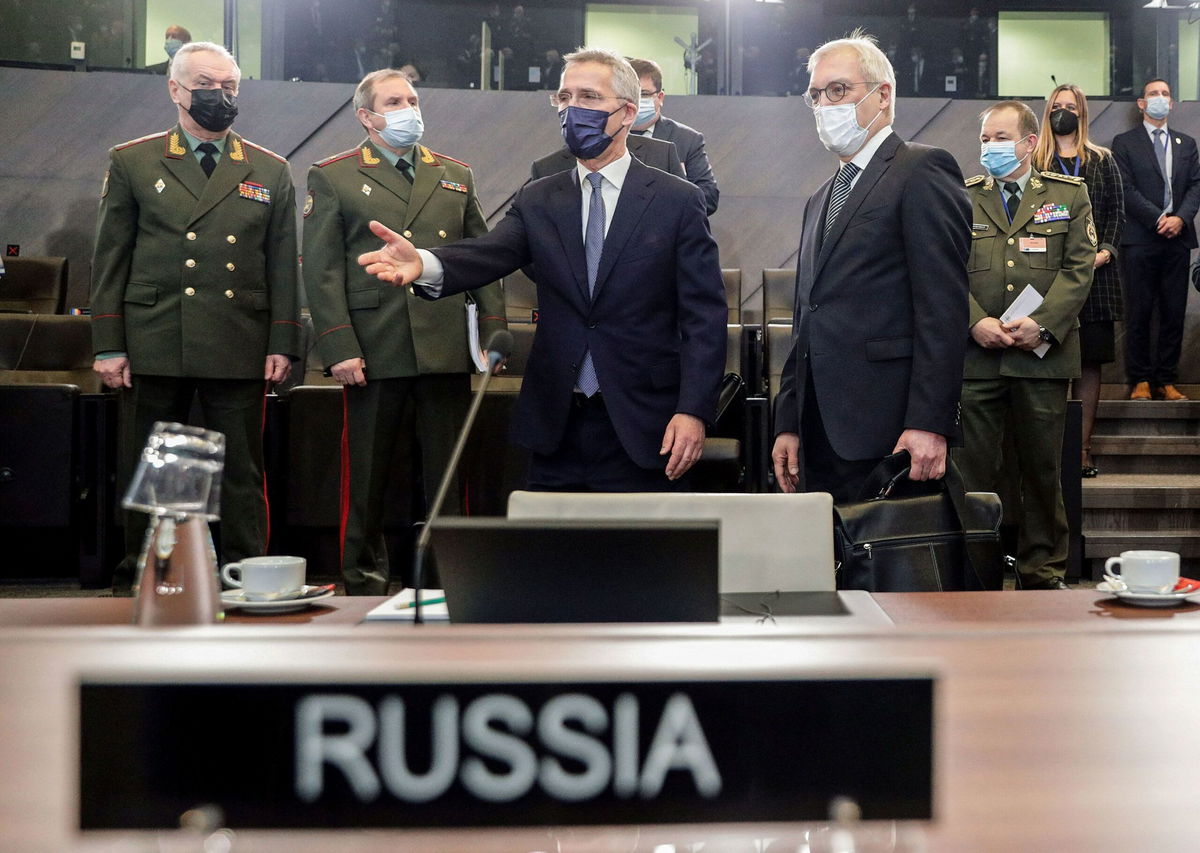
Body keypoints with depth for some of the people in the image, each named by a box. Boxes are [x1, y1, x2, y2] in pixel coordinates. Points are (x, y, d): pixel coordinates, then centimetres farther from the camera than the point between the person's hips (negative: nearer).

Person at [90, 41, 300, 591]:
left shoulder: (270, 172, 12)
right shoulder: (132, 163, 9)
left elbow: (283, 265, 10)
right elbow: (110, 259, 6)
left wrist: (282, 344, 1)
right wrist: (108, 345, 0)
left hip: (241, 351, 1)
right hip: (153, 347, 0)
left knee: (242, 473, 3)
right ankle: (139, 580, 17)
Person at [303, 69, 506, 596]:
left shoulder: (456, 176, 16)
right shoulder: (332, 177, 5)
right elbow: (322, 269, -2)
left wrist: (492, 333, 5)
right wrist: (338, 348, -10)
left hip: (448, 350, 3)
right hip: (374, 350, -3)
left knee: (448, 472, 7)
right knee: (365, 474, 4)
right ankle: (363, 582, 16)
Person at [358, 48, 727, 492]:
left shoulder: (678, 201, 0)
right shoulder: (537, 201, 9)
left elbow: (704, 314, -3)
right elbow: (491, 253, -9)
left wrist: (693, 409, -13)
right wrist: (425, 264, -32)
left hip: (642, 427, -3)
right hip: (557, 427, 3)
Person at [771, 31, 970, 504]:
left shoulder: (923, 171, -3)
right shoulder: (820, 201, 23)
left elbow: (943, 308, -13)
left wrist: (929, 424, -20)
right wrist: (788, 423, 15)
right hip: (824, 436, 8)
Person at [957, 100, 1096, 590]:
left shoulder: (1069, 195, 9)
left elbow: (1079, 267, 0)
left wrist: (1042, 323, -13)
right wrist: (975, 322, -12)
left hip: (1043, 354, 0)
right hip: (975, 354, 0)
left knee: (1043, 468, 7)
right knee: (970, 467, 0)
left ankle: (1042, 573, 19)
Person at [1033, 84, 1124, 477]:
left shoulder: (1102, 161, 13)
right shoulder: (1033, 162, 8)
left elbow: (1116, 212, 9)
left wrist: (1106, 250, -6)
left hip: (1094, 271, 2)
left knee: (1090, 361, 2)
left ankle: (1083, 446, 6)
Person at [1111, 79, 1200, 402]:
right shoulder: (1124, 143, 6)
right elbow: (1127, 189, -4)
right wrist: (1158, 219, -13)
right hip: (1140, 240, -3)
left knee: (1174, 312, 2)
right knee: (1139, 314, -2)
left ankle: (1166, 380, 7)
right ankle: (1140, 380, 3)